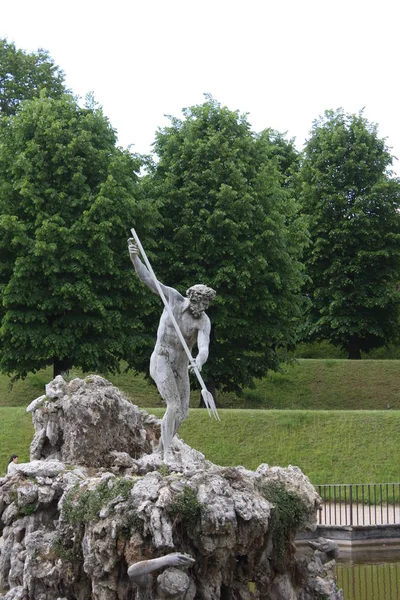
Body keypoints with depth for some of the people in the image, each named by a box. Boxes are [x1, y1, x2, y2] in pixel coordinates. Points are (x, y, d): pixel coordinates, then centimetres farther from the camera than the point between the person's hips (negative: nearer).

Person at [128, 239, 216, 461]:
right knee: (174, 406, -19)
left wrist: (198, 362, -53)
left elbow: (204, 348, -29)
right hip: (161, 361, -4)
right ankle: (167, 455, -18)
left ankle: (160, 450, 26)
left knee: (182, 412, 6)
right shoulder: (174, 298, -12)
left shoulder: (204, 322, -13)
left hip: (181, 367, 4)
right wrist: (134, 256, -30)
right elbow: (147, 278, -15)